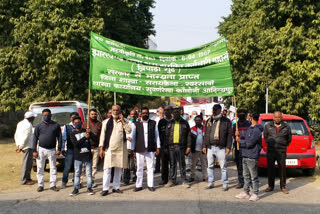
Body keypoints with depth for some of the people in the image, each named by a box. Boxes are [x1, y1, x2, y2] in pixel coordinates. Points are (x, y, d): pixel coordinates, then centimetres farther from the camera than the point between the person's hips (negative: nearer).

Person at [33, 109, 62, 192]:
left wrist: (59, 149, -4)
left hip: (52, 150, 0)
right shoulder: (39, 126, 3)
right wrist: (34, 151, -3)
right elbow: (35, 138, 4)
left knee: (53, 168, 3)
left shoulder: (56, 125, 3)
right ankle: (40, 185, 13)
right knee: (40, 168, 3)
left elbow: (59, 138, 4)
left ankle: (53, 185, 12)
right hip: (41, 149, 0)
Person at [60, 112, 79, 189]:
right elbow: (63, 138, 7)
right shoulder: (66, 127, 6)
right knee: (67, 167, 0)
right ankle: (64, 182, 13)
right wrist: (62, 149, 3)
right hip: (70, 150, -1)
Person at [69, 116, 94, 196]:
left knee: (89, 173, 3)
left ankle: (89, 188, 11)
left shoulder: (86, 131, 8)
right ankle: (76, 189, 10)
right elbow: (76, 143, -12)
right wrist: (85, 137, -22)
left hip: (88, 155, 0)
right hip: (78, 157, 0)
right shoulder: (72, 134, 5)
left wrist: (90, 134, -14)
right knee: (77, 173, 3)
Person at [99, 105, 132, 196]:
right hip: (109, 148, -2)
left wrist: (122, 121, -8)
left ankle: (116, 187, 17)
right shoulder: (106, 122, 7)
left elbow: (129, 131, -4)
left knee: (118, 169, 7)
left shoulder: (123, 122, 11)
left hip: (121, 149, 2)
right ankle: (105, 188, -4)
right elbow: (102, 135, 4)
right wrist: (101, 148, -2)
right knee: (107, 169, -8)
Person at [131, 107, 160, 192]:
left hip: (150, 149, 0)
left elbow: (157, 135, 9)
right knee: (139, 167, 4)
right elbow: (133, 137, 7)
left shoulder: (153, 123, 7)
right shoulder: (136, 124, 6)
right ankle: (138, 185, 11)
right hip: (139, 149, 0)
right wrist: (133, 149, 3)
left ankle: (150, 185, 11)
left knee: (150, 167, 4)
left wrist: (158, 147, 3)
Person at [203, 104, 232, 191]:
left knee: (223, 167, 1)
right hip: (210, 147, 4)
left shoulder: (226, 121, 0)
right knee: (210, 166, 10)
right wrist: (204, 146, 10)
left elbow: (229, 135, -3)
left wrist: (228, 147, -10)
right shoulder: (209, 121, 13)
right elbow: (206, 134, 16)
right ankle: (211, 183, 20)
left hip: (221, 148, -4)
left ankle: (225, 184, 9)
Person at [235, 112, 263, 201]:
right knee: (246, 176, 15)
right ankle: (245, 192, 23)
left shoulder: (257, 130, -16)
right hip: (245, 156, 9)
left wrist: (239, 142, -6)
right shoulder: (250, 128, 15)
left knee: (254, 177, 0)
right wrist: (239, 137, 3)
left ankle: (255, 194, 7)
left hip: (252, 157, -9)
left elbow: (249, 143, -19)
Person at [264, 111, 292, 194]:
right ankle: (270, 186, 16)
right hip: (270, 151, 1)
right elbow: (265, 136, 18)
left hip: (281, 152, -1)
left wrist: (283, 146, 10)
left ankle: (283, 187, 11)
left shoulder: (286, 127, 4)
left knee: (282, 169, 1)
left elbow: (289, 139, 14)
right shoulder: (268, 126, 6)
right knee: (270, 169, 5)